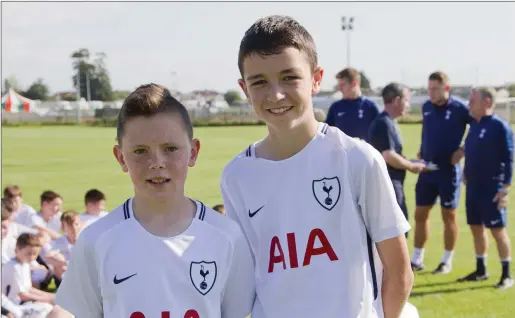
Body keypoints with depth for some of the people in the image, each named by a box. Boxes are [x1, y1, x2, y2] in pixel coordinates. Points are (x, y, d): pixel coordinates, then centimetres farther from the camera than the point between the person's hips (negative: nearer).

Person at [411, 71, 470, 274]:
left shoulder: (460, 109, -11)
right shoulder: (426, 107, 6)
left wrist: (463, 150, -12)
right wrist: (420, 153, 9)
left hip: (449, 171, -5)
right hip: (427, 169, 5)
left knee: (448, 215, 5)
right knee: (420, 214, 8)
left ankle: (447, 261, 16)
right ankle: (416, 260, 17)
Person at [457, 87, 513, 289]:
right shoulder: (474, 125, 10)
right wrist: (466, 174, 16)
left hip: (492, 188, -8)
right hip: (473, 187, 8)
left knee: (498, 229, -3)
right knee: (476, 228, 13)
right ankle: (481, 270, 25)